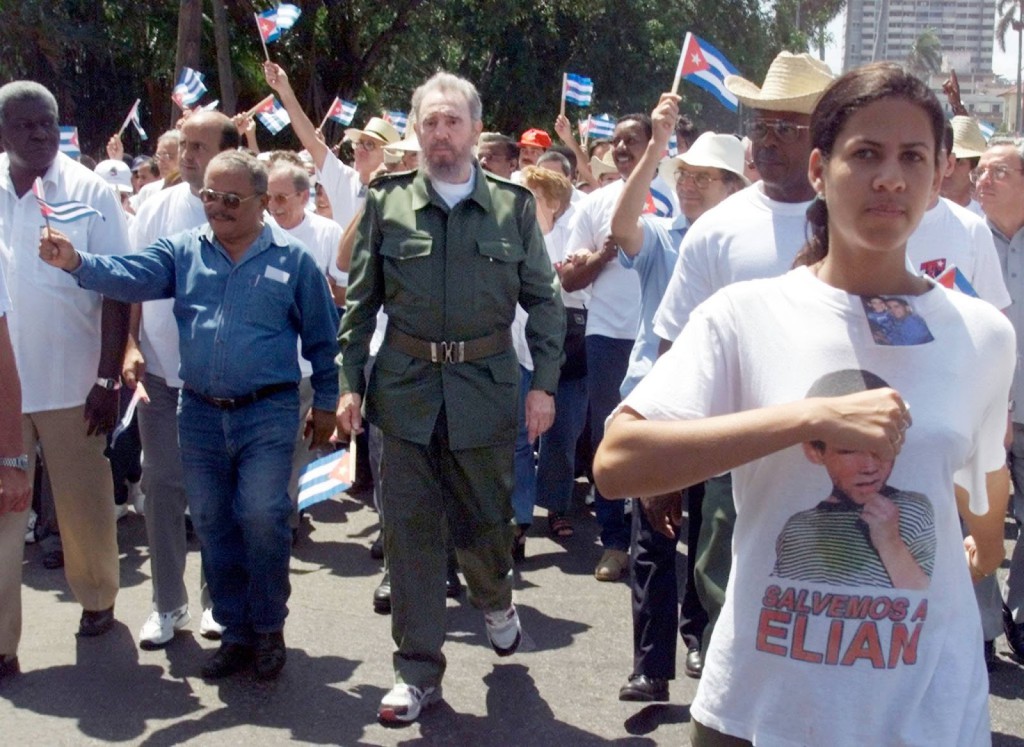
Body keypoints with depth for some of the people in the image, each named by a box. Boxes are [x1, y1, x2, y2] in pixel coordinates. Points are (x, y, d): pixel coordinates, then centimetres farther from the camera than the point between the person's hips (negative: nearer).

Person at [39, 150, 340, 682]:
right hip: (199, 414, 4)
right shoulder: (183, 252, 6)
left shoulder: (292, 259, 0)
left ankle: (269, 628, 10)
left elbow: (321, 338, 5)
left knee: (261, 518, -10)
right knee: (212, 525, 9)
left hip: (267, 414, -3)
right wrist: (76, 263, -29)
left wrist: (326, 403, 5)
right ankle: (235, 631, 23)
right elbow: (130, 276, -11)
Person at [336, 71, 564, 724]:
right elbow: (362, 302, 6)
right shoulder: (387, 203, 3)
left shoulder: (514, 205, 1)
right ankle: (418, 669, 16)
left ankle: (495, 599, 44)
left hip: (487, 384, 0)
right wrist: (351, 383, 2)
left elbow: (544, 301, 4)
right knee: (411, 528, 4)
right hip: (406, 385, 1)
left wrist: (544, 383, -3)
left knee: (486, 517, 10)